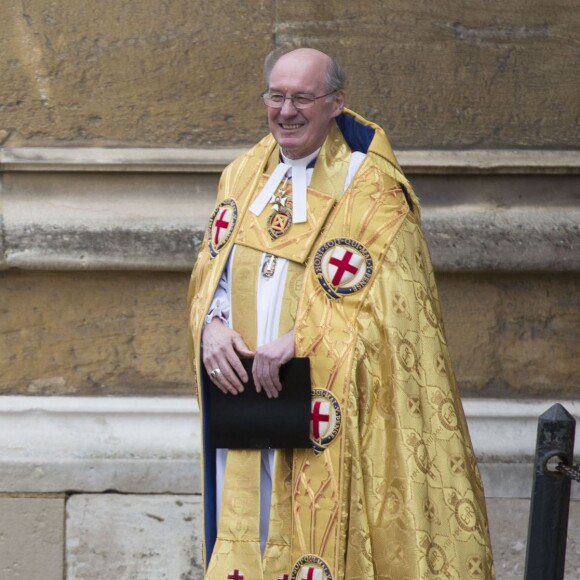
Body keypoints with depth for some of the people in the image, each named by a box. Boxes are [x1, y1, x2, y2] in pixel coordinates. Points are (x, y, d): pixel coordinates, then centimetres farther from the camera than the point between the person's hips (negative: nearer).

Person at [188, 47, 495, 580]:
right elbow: (211, 272, 13)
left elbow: (389, 301, -14)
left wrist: (300, 340, -24)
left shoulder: (370, 188, -6)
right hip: (246, 403, 5)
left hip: (327, 423, -5)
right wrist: (212, 325, -10)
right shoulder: (244, 177, 12)